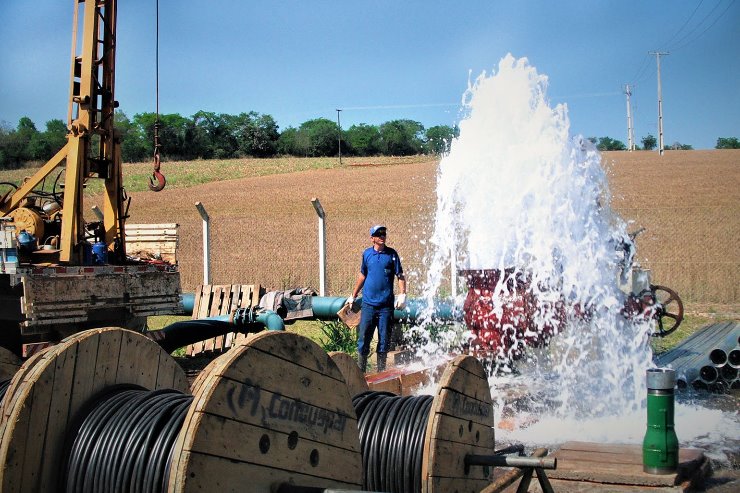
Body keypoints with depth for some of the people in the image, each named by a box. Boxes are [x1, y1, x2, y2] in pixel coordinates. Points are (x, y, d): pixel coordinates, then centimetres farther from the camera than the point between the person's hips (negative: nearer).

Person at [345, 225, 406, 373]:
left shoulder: (392, 254, 2)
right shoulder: (366, 254, 8)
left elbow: (400, 276, 1)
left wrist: (402, 295, -13)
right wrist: (353, 296, 22)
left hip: (386, 305, -1)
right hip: (368, 304, 1)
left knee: (384, 340, 4)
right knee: (363, 339, 1)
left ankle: (381, 373, 14)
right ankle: (360, 371, 10)